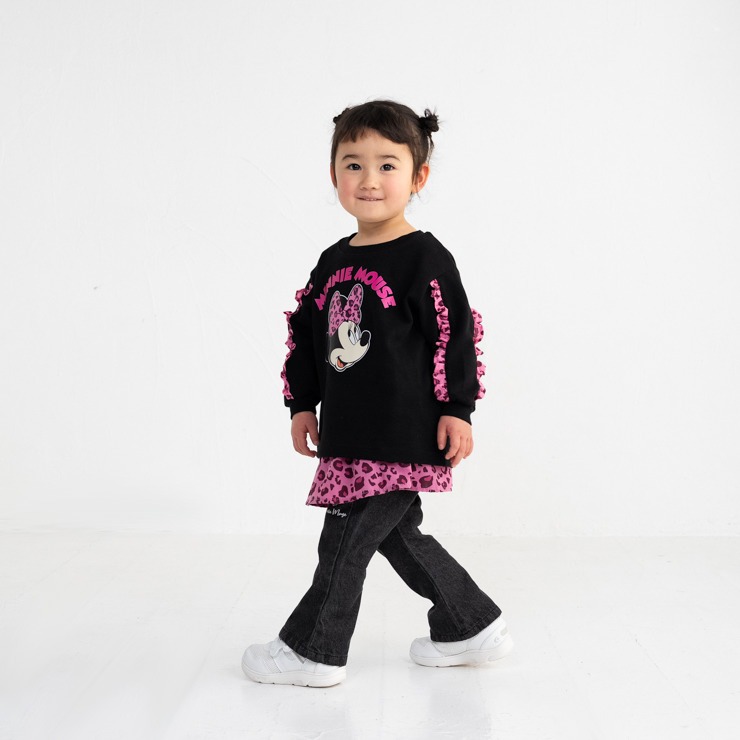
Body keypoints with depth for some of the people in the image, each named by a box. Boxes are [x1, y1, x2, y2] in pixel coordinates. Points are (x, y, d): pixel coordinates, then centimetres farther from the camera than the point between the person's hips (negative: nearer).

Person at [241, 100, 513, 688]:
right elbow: (306, 335, 17)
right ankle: (473, 627, 30)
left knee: (346, 539, -2)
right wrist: (303, 405, 14)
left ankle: (314, 650, 16)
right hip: (350, 436, 8)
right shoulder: (333, 263, 11)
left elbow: (456, 336, -11)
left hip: (404, 437, -8)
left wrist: (457, 410, -12)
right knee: (396, 535, 16)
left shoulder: (424, 259, -10)